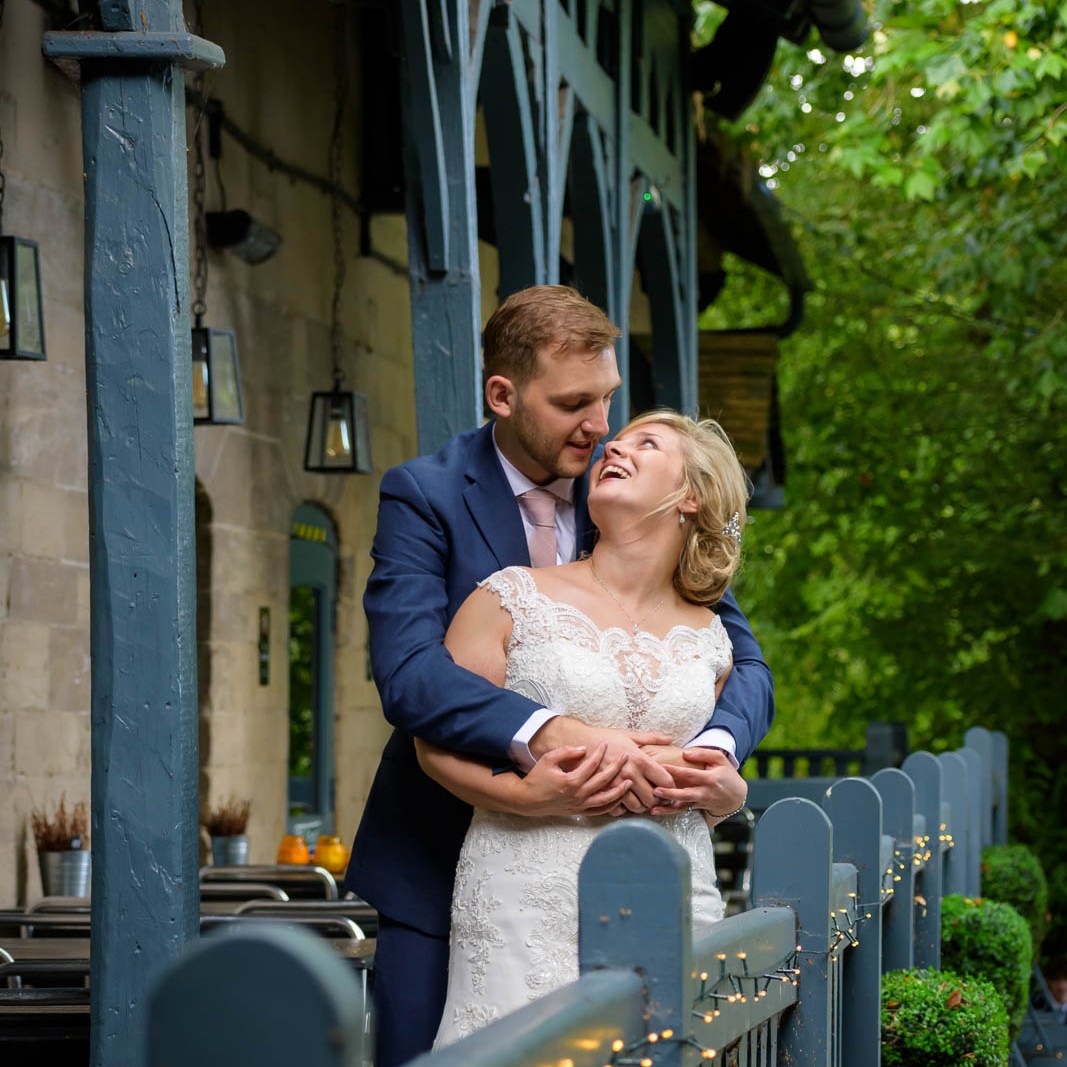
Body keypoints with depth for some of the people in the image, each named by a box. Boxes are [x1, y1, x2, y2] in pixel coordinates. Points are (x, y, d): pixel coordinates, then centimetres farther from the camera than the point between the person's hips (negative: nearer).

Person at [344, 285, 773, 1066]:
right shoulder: (423, 496, -7)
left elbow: (744, 663, 0)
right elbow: (409, 673, -22)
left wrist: (716, 752, -24)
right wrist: (556, 736, -38)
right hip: (443, 872, -2)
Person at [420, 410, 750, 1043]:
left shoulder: (708, 639, 12)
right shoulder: (512, 600, 3)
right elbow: (438, 743, 0)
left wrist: (719, 790, 0)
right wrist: (523, 796, -17)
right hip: (531, 912, -3)